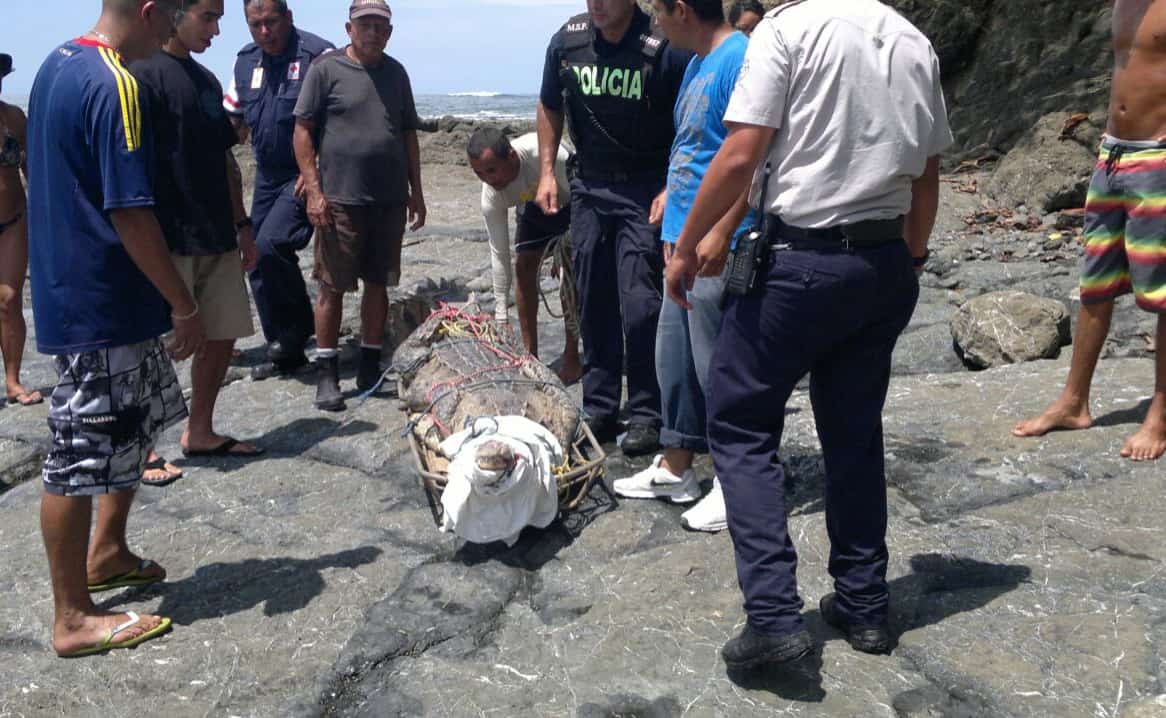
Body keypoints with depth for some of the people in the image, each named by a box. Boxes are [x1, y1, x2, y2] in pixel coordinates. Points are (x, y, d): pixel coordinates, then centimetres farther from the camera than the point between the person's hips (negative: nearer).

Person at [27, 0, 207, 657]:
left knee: (141, 422, 22)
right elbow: (131, 214, -23)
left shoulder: (58, 65, 11)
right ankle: (74, 619, 12)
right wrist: (185, 306, -16)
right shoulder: (115, 86, -20)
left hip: (69, 283, 10)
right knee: (83, 453, -1)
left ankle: (107, 553, 36)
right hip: (102, 306, -10)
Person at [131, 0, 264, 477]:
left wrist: (242, 227, 18)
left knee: (221, 338, 11)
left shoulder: (207, 81, 15)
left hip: (216, 240, 8)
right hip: (169, 241, -8)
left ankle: (200, 433, 25)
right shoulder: (143, 74, -10)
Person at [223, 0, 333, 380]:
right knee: (259, 262, 8)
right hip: (266, 176, 8)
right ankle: (286, 351, 20)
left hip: (305, 175, -7)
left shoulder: (317, 55, -12)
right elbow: (234, 120, 17)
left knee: (271, 244, -22)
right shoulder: (245, 61, 10)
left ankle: (298, 328, 0)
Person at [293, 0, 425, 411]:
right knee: (332, 286, 0)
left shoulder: (395, 73, 13)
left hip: (391, 200, 4)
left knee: (378, 283, 9)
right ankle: (327, 372, 10)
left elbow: (409, 134, 17)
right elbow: (303, 130, -4)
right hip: (341, 199, -4)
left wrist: (416, 190, 14)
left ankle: (370, 364, 21)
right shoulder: (326, 69, -2)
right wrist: (314, 190, -11)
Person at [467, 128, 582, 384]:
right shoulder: (491, 198, -28)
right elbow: (499, 254, -22)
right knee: (524, 266, -8)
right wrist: (501, 315, -21)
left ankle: (571, 357, -9)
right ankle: (530, 354, 2)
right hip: (534, 207, 4)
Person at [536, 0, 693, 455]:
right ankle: (598, 409, 20)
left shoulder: (664, 47, -15)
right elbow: (549, 108, 14)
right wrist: (547, 172, 8)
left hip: (644, 190, -5)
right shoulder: (567, 41, 0)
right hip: (589, 187, 5)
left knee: (639, 304, -9)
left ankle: (646, 416, 4)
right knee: (592, 302, 9)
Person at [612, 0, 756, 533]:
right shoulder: (697, 64, 16)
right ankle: (676, 468, 27)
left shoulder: (738, 59, -14)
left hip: (717, 248, -10)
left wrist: (720, 235, -26)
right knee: (674, 358, 15)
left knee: (716, 364, -2)